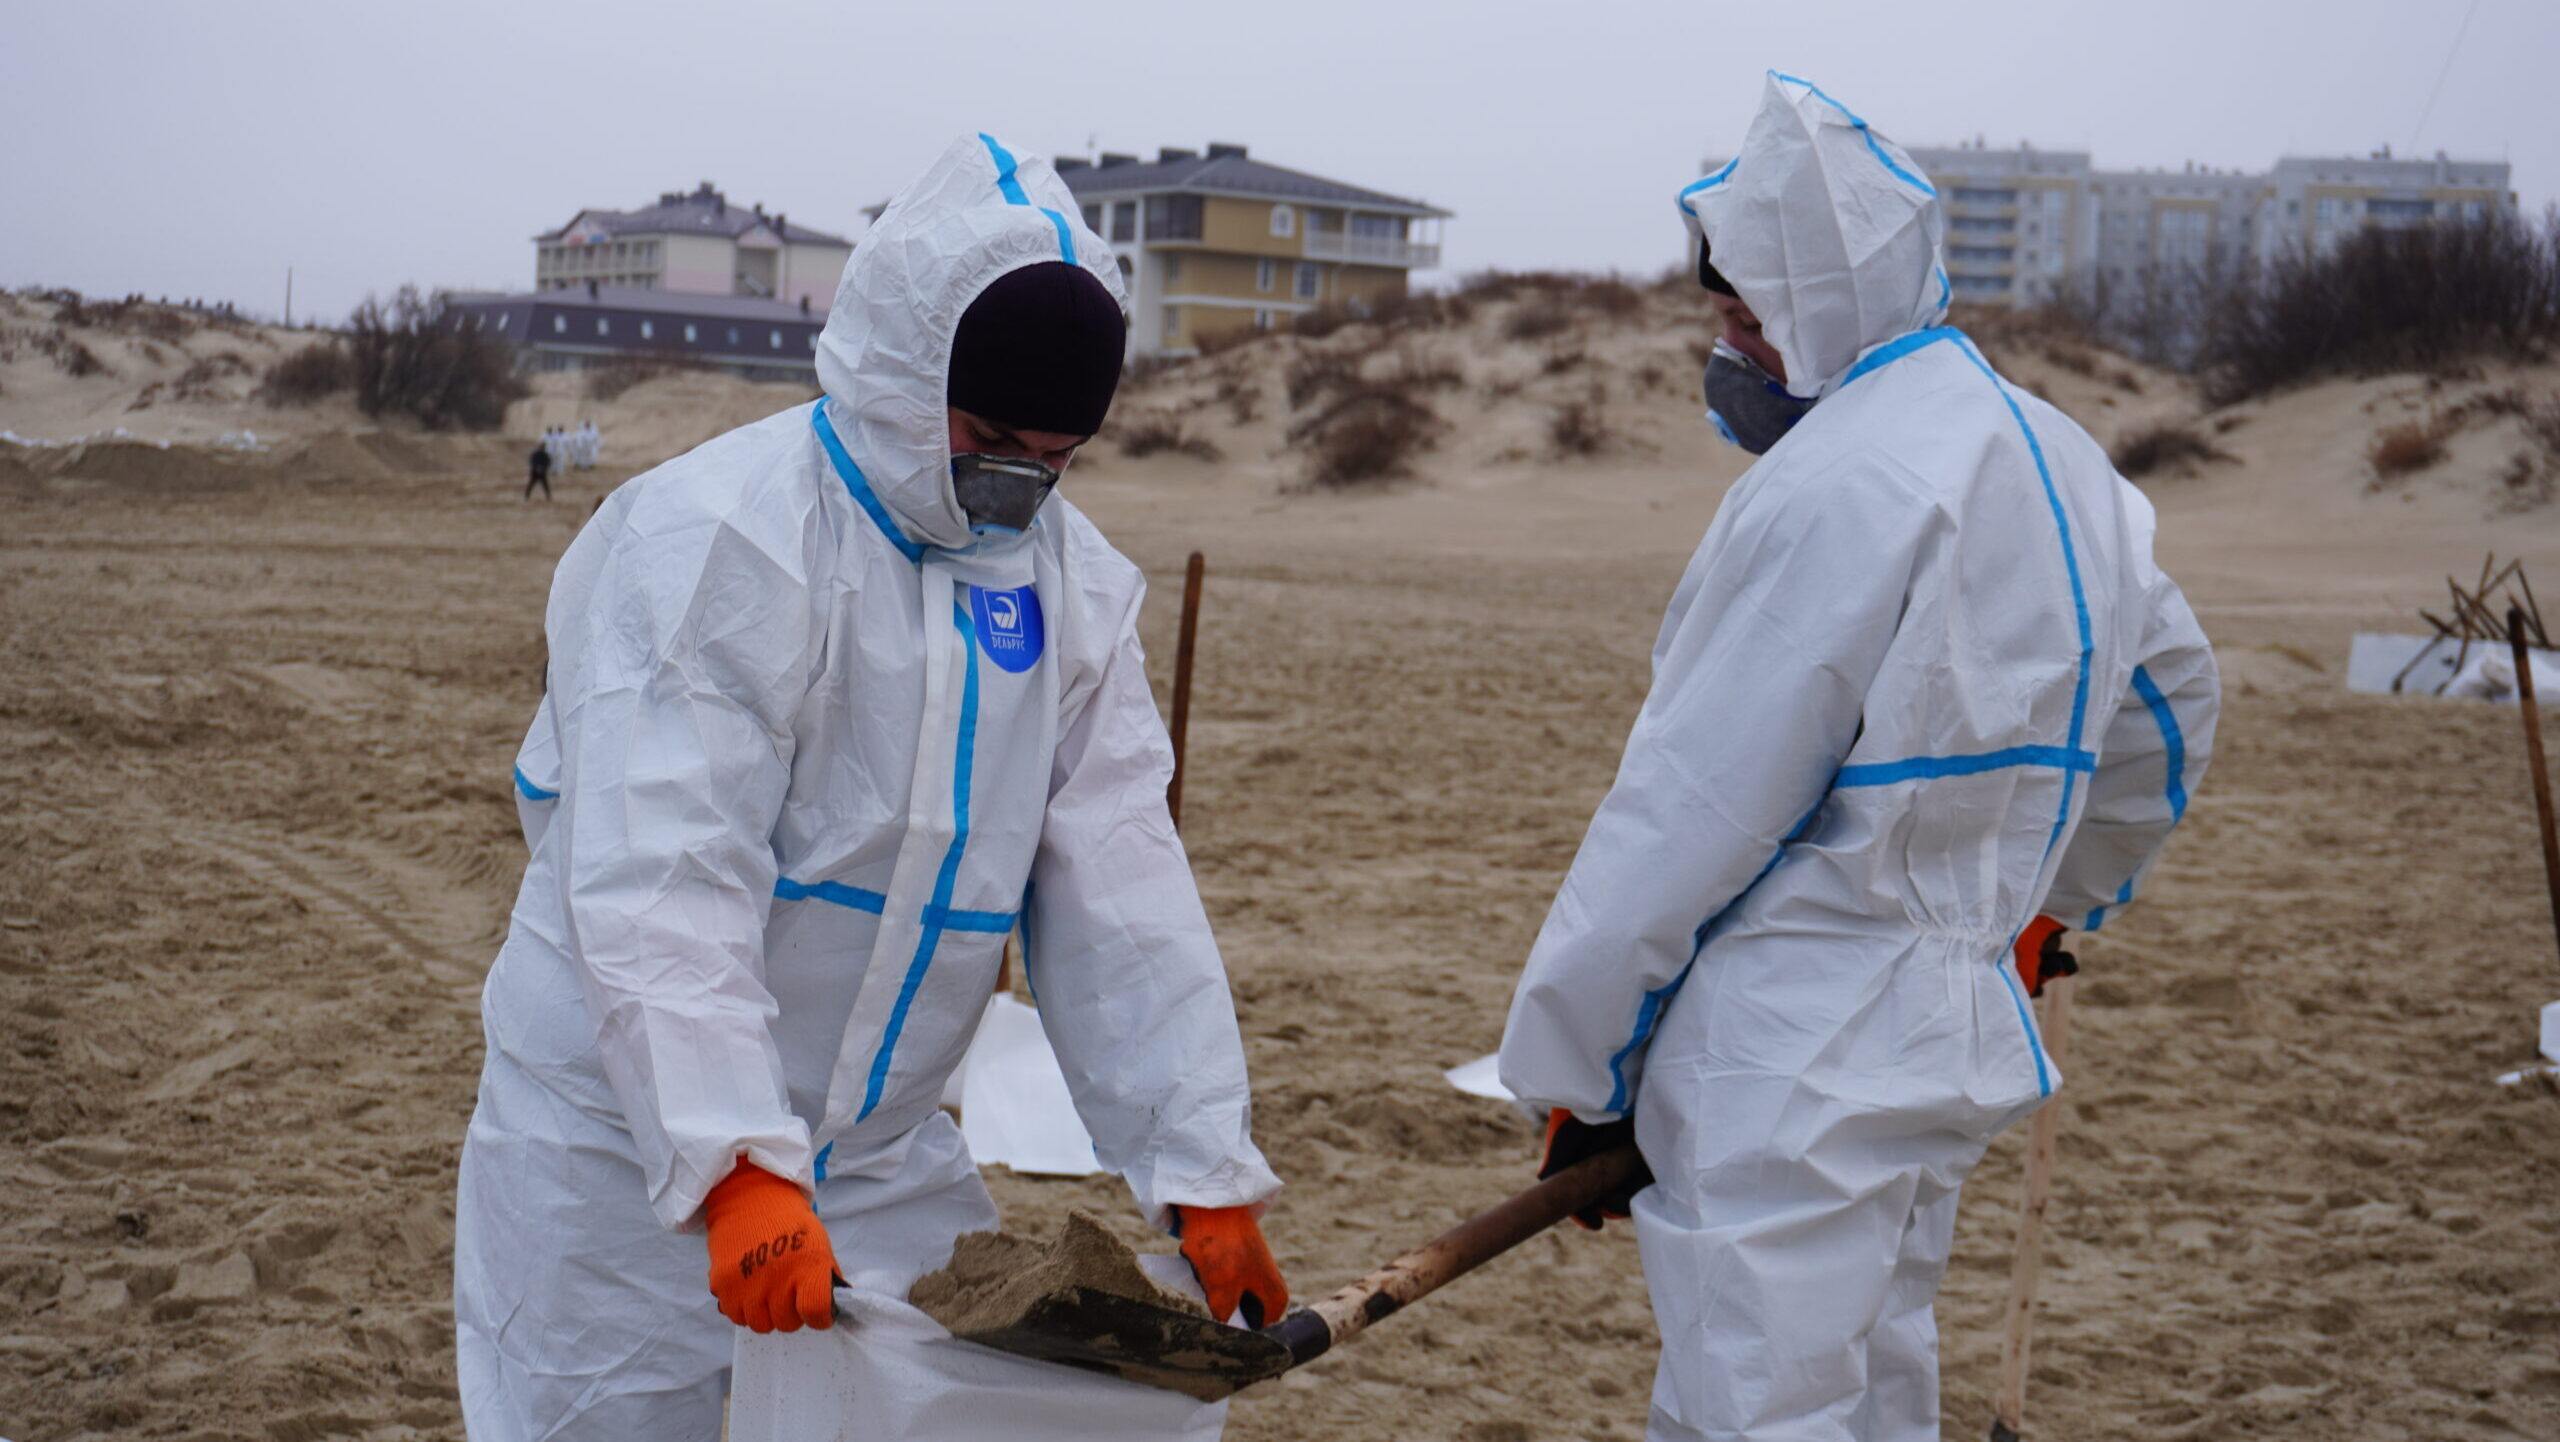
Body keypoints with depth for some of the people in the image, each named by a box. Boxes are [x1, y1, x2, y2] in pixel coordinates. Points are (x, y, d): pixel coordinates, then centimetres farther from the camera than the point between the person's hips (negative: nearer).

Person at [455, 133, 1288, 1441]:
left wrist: (1203, 1170, -7)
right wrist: (734, 1166, -36)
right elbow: (664, 881, -27)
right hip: (630, 1139, -6)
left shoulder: (1071, 581, 1)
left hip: (879, 1155, 6)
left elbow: (1118, 889, -1)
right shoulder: (717, 542, -20)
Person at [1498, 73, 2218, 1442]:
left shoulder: (1830, 486, -18)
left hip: (1789, 1066, -10)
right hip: (1952, 1042, 10)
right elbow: (2169, 698, 28)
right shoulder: (2063, 465, 12)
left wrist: (1574, 1069, -7)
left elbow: (1693, 809, -16)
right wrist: (2041, 906, 38)